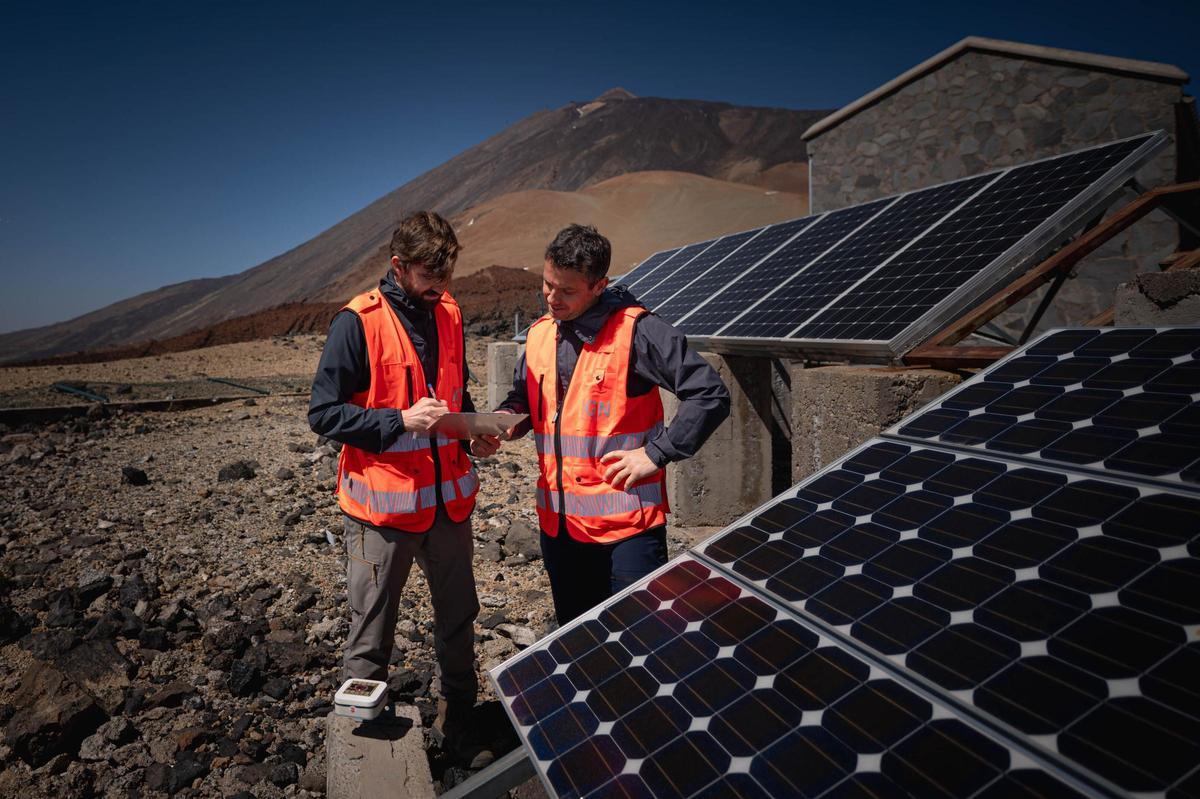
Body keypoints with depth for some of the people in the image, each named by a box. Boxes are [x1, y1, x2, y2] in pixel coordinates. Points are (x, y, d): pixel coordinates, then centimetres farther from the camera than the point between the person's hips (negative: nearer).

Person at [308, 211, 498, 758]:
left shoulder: (448, 315, 6)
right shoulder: (358, 322, -12)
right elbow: (323, 413, -12)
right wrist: (401, 420, -22)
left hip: (448, 499, 6)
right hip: (383, 505, -5)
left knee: (458, 615, 18)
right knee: (371, 630, 7)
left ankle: (458, 712, 38)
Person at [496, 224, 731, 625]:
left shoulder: (635, 330, -14)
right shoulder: (539, 334, 7)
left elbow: (710, 394, -16)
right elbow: (522, 399, 20)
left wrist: (656, 453, -18)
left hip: (626, 521, -6)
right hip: (558, 521, 7)